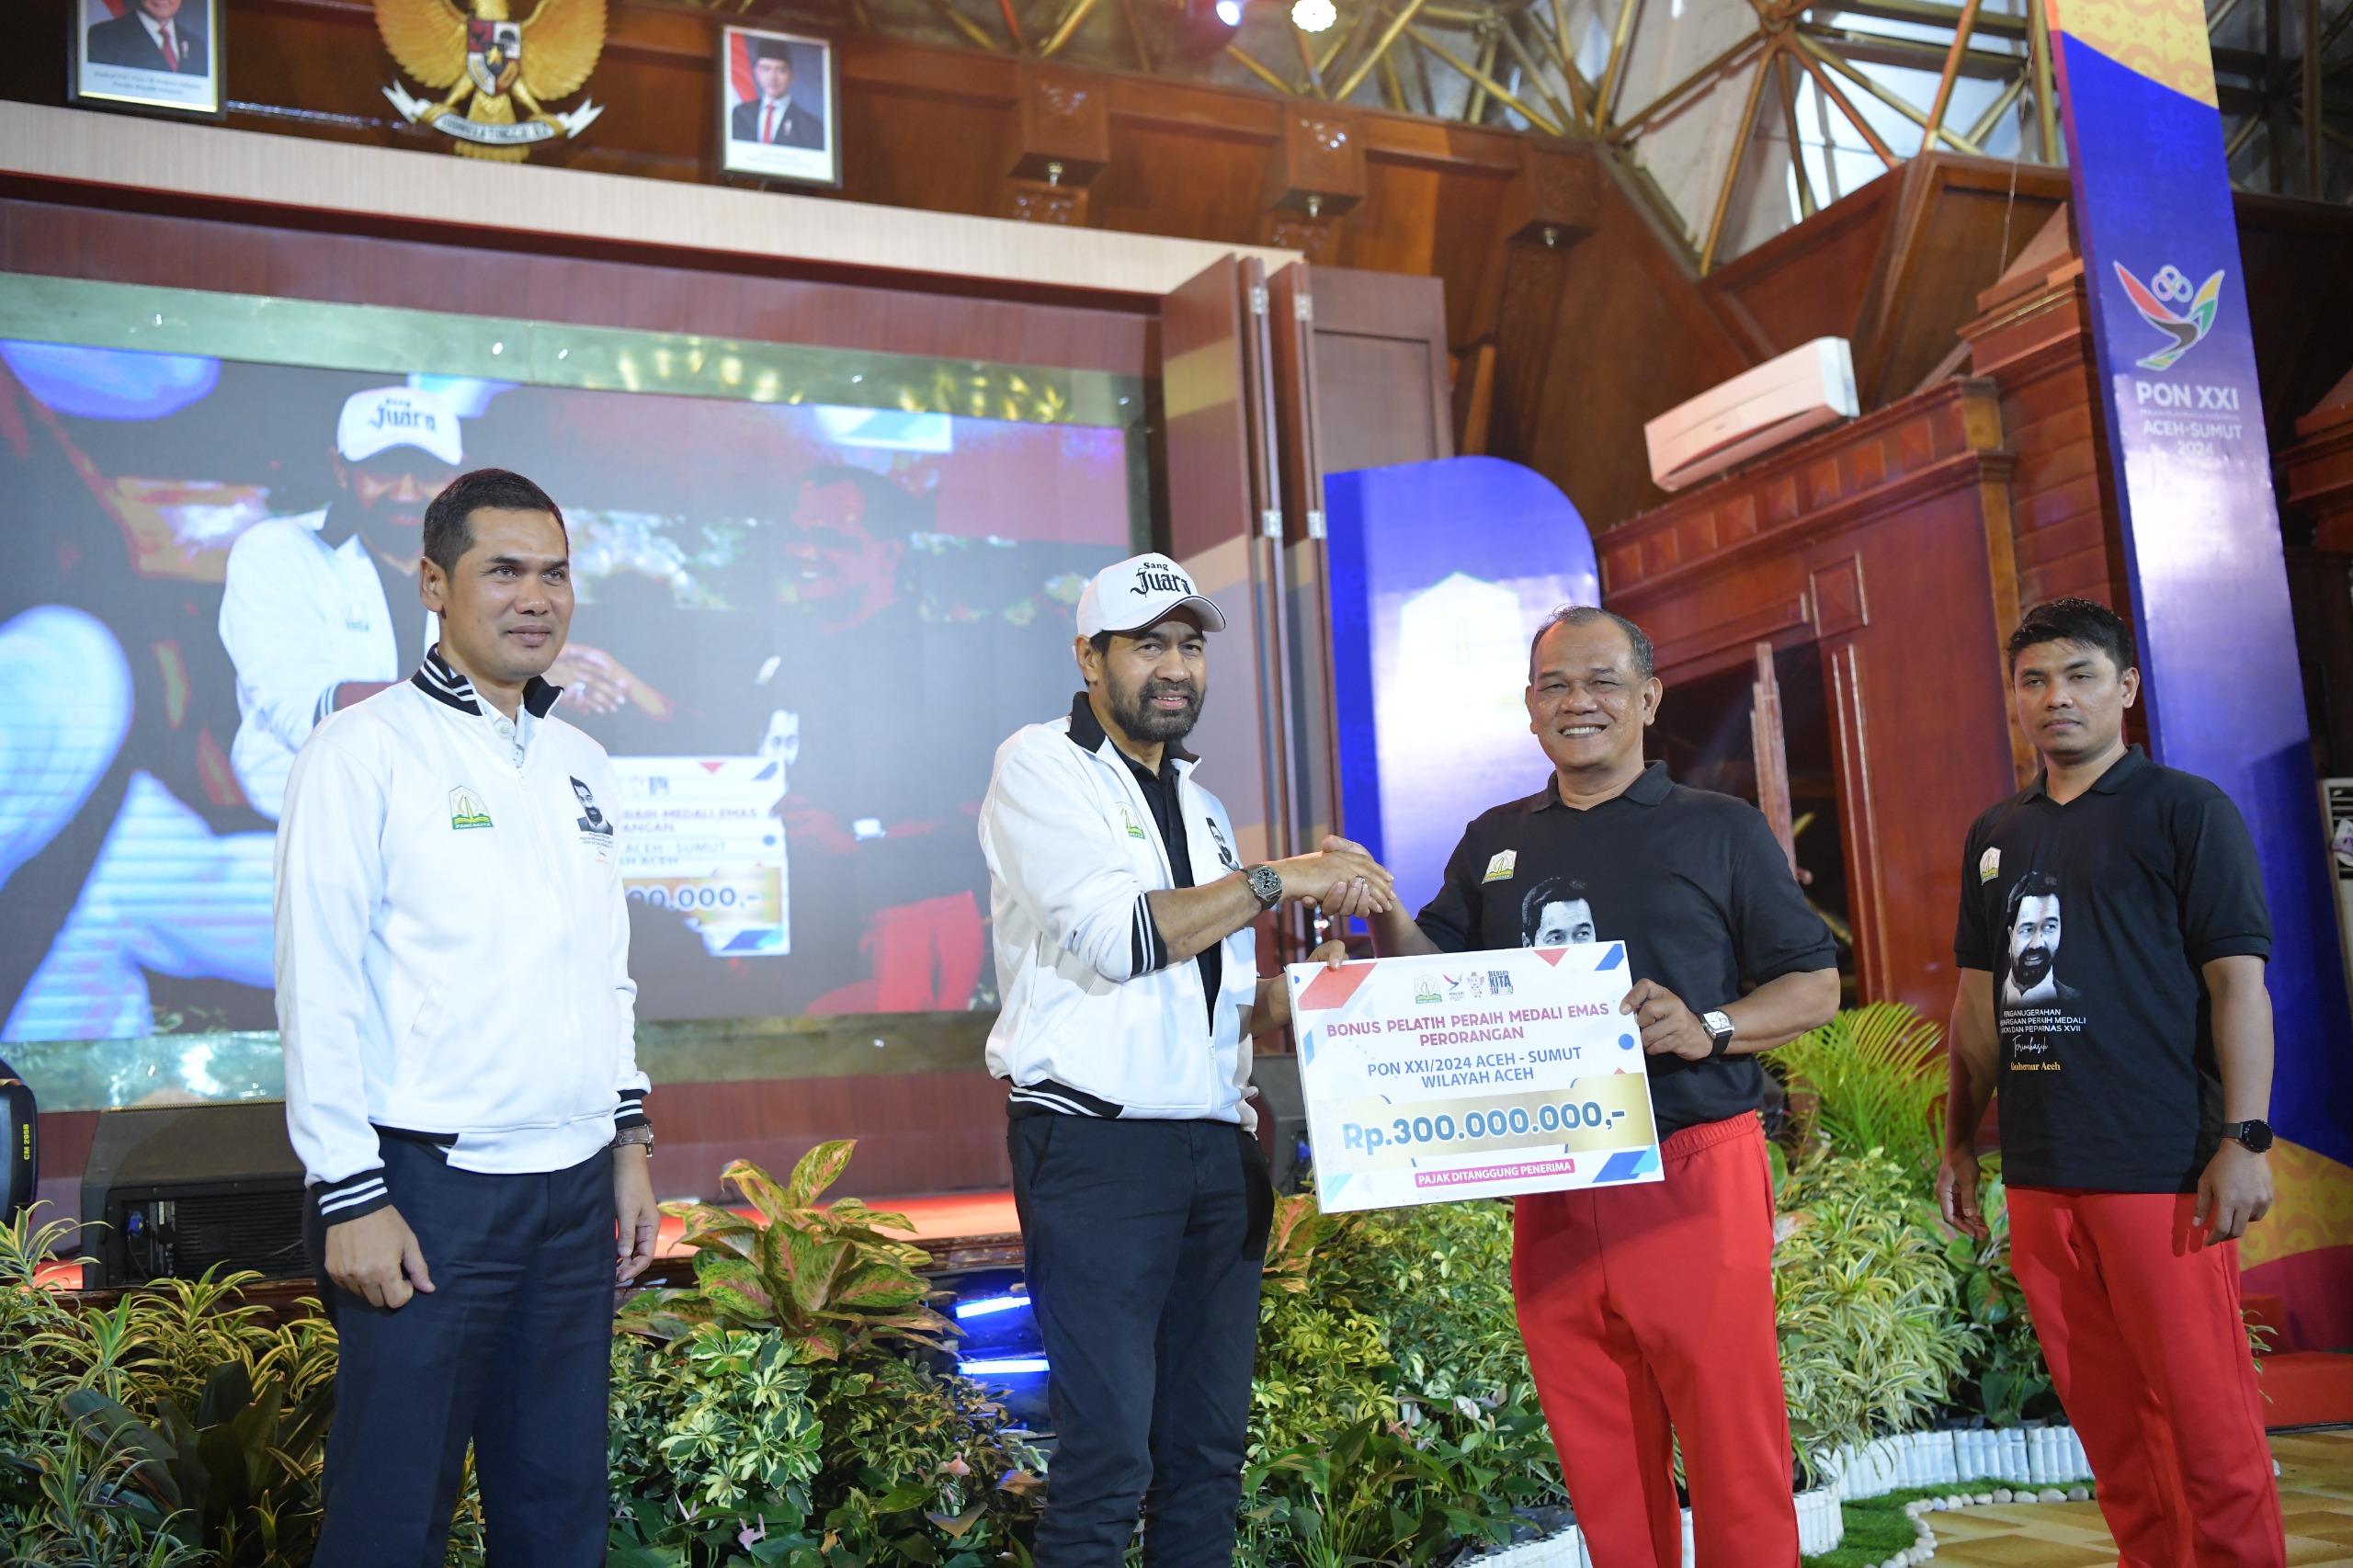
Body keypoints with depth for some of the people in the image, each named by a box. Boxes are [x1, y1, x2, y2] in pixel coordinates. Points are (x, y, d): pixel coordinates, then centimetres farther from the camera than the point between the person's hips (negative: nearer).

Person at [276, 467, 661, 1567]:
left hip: (576, 1186, 6)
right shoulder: (367, 749, -7)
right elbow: (317, 983, -10)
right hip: (431, 1186, -6)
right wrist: (349, 1194, -13)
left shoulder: (581, 763, 12)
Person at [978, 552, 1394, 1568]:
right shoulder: (1041, 767, -1)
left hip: (1217, 1148, 7)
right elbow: (1115, 934, -15)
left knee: (1208, 1445, 8)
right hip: (1096, 1143, -7)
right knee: (1108, 1449, -6)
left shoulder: (1198, 802, 20)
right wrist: (1278, 881, -13)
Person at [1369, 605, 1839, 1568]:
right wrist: (1384, 918, -6)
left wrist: (1709, 1027, -14)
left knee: (1736, 1454, -2)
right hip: (1551, 1189, 4)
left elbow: (1816, 985, 4)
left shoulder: (1720, 829, 5)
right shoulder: (1494, 842, 16)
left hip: (1694, 1173, -3)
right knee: (1601, 1466, 11)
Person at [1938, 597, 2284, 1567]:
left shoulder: (2183, 810, -1)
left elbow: (2238, 982, -6)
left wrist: (2244, 1139, -13)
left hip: (2161, 1169, -5)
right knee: (2103, 1411, 12)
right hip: (2040, 1173, 5)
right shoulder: (1996, 834, 14)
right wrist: (1961, 1141, 15)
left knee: (2203, 1413, -2)